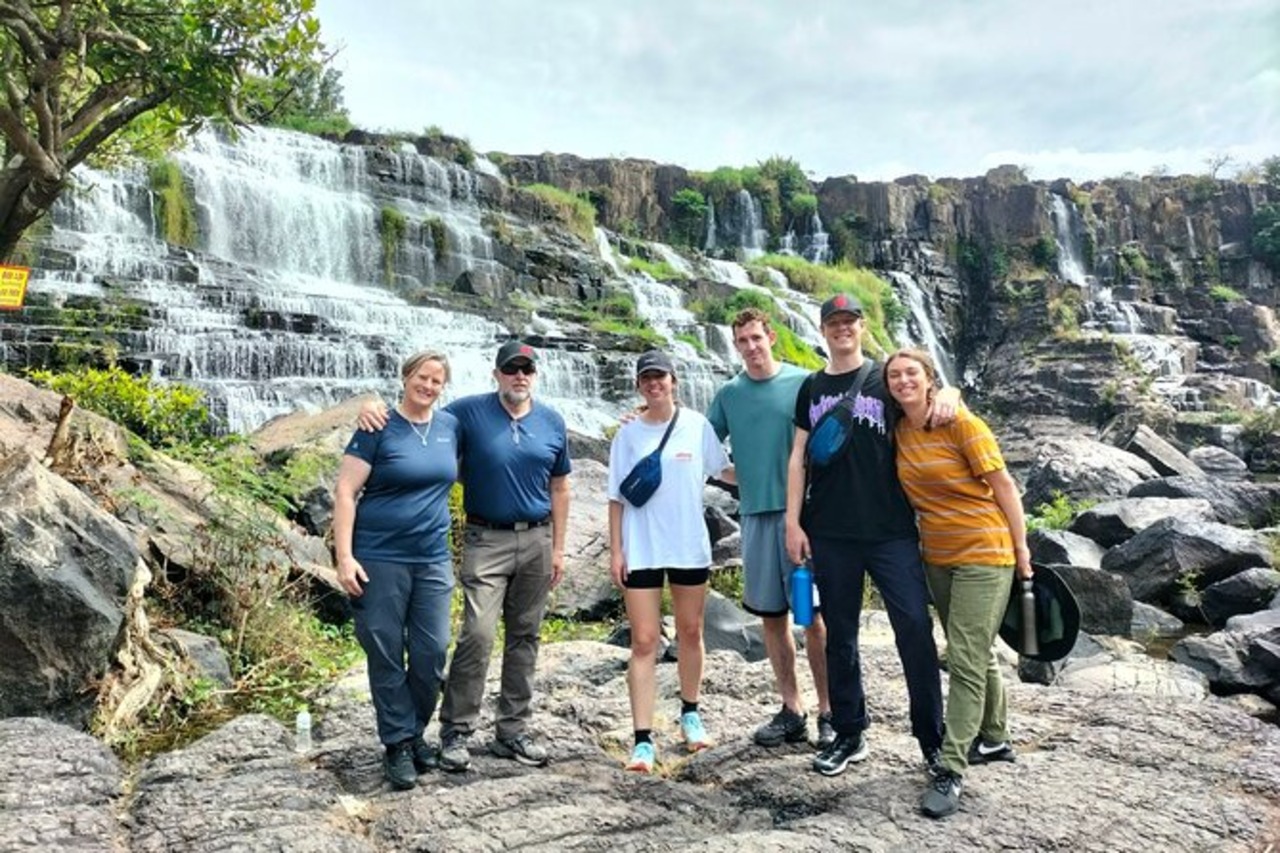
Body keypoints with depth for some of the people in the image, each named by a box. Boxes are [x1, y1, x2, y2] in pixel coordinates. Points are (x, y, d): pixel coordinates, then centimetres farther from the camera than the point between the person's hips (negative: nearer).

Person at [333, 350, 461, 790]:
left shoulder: (450, 425, 6)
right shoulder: (379, 428, -7)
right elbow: (345, 492, -9)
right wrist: (344, 556, -16)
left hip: (432, 559, 4)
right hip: (379, 559, -4)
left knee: (432, 654, 6)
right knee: (386, 655, 4)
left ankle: (415, 732, 25)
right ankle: (398, 743, 17)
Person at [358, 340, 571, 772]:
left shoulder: (552, 422, 4)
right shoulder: (469, 412, -4)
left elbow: (559, 487, 9)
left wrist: (558, 547, 7)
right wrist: (374, 408, -19)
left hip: (537, 540, 4)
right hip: (487, 541, -3)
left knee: (524, 637, 9)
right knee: (478, 634, -10)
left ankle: (512, 732, 21)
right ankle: (456, 732, 6)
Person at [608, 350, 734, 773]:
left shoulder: (696, 425, 0)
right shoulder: (628, 434, 1)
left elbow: (724, 470, 9)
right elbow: (617, 497, 3)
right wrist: (615, 550, -1)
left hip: (689, 546, 1)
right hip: (641, 550, -1)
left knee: (690, 632, 15)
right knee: (644, 642, -2)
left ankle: (690, 714, 36)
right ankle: (643, 740, 2)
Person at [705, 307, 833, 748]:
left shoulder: (803, 382, 0)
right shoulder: (728, 393, 9)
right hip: (755, 513, 4)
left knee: (813, 614, -2)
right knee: (771, 616, 8)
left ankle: (829, 712, 10)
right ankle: (792, 711, 20)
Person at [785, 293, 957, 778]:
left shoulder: (886, 378, 7)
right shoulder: (812, 389, 12)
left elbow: (936, 391, 10)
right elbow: (798, 458, 10)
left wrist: (949, 395, -16)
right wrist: (792, 521, 3)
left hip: (890, 529, -2)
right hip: (831, 533, 2)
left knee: (914, 627, -7)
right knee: (840, 635, 9)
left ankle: (933, 738, 8)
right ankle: (849, 734, 22)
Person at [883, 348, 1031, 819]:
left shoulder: (961, 423, -14)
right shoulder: (899, 432, 3)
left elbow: (1003, 485, -11)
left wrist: (1021, 548, -9)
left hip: (984, 554, -6)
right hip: (937, 557, 7)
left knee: (965, 661, -8)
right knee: (975, 653, 19)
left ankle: (951, 771, -4)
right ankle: (995, 740, 36)